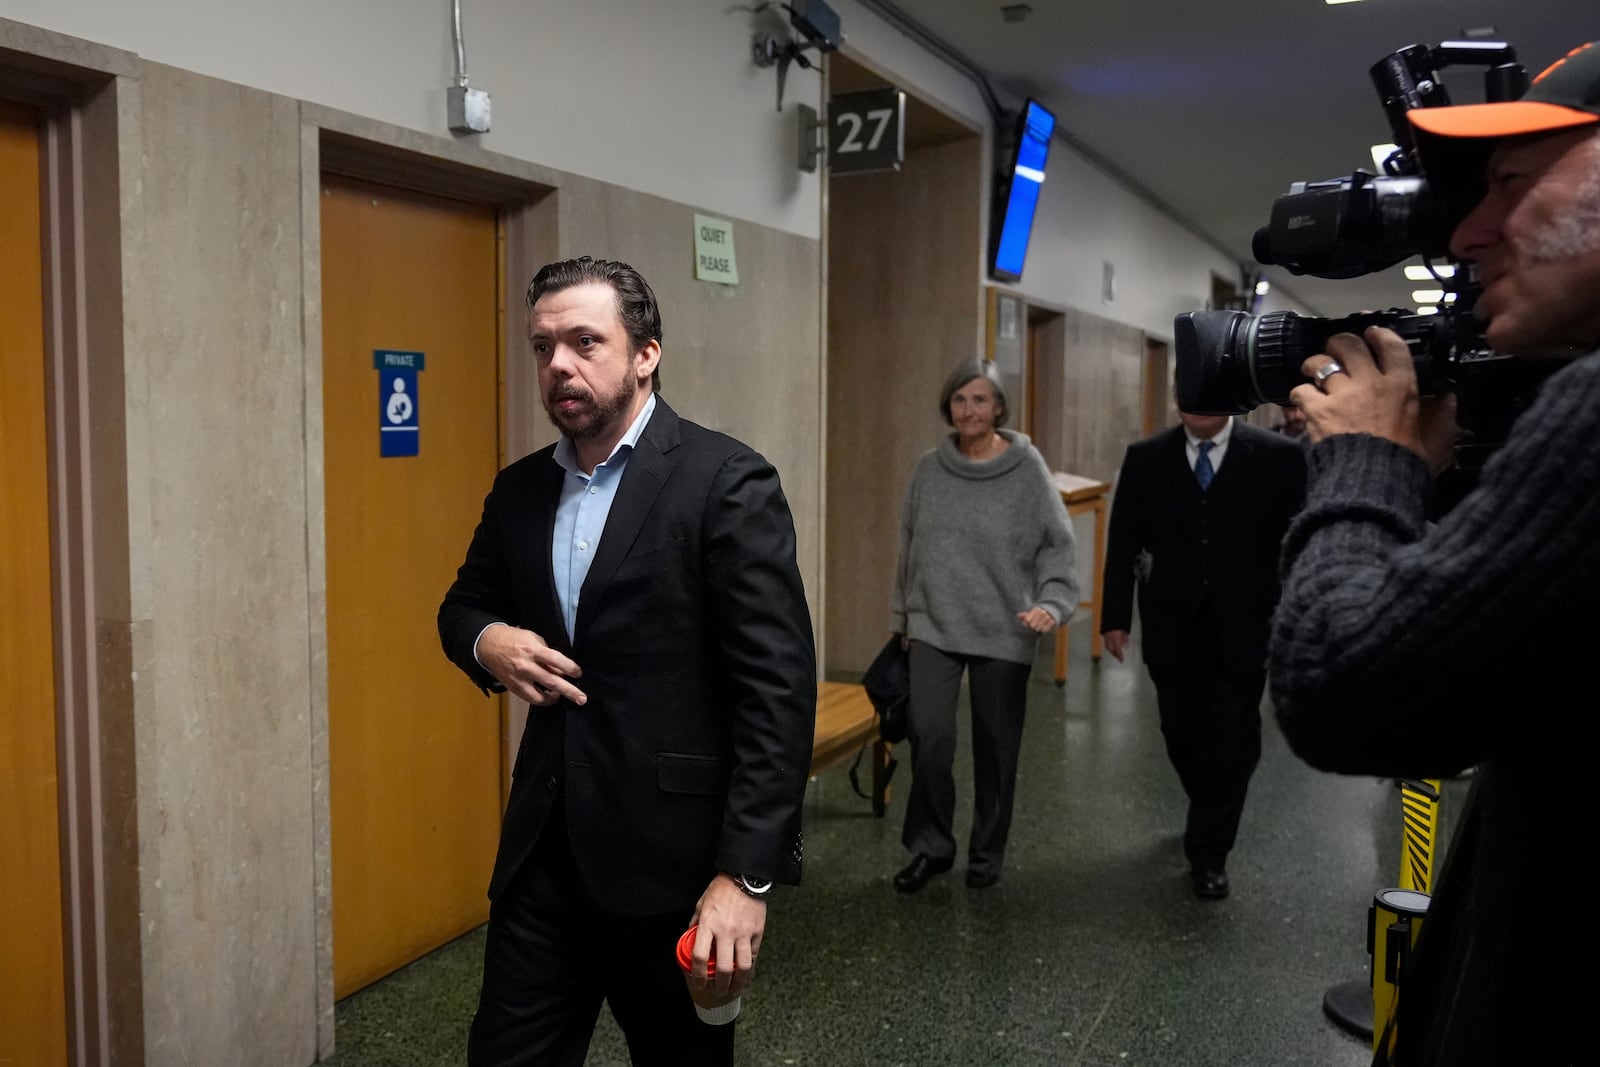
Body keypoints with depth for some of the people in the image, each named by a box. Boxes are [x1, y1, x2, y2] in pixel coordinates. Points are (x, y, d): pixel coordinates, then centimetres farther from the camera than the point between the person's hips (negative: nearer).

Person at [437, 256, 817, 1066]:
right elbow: (463, 604, 21)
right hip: (544, 846, 5)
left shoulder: (726, 482, -12)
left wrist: (745, 872, -20)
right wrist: (487, 640, -5)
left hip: (673, 854, -5)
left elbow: (778, 687, -16)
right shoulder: (520, 489, 7)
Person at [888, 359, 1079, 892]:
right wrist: (903, 616, 16)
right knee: (929, 736, -10)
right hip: (935, 627, 2)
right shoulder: (930, 468, 3)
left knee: (995, 747, 7)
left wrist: (1051, 603, -20)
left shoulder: (1027, 468, -6)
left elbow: (1056, 544, -4)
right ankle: (931, 845, 11)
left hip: (1004, 633, -2)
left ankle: (987, 851, 27)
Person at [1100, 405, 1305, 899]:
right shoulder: (1145, 457, 0)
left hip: (1242, 630, -2)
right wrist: (1115, 617, -2)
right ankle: (1211, 818, 40)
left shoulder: (1279, 458, -5)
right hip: (1172, 628, 2)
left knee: (1233, 742, 1)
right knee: (1182, 734, 13)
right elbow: (1123, 542, 2)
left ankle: (1209, 851, 17)